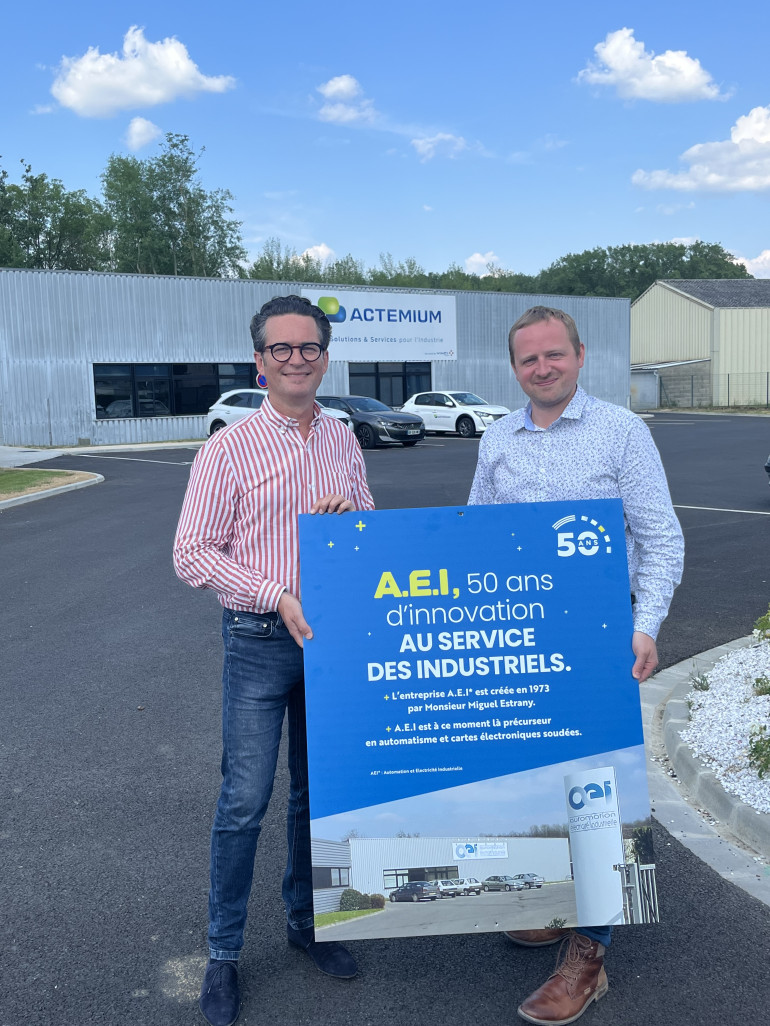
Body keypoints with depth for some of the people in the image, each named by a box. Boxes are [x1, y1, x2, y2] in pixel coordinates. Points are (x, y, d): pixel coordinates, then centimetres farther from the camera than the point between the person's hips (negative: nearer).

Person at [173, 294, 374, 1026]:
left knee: (318, 792, 16)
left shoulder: (343, 443, 7)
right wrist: (278, 596, -18)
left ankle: (306, 921, 35)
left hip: (334, 635, 4)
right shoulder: (229, 450, -8)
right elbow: (193, 554, -9)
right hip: (260, 639, -4)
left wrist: (347, 519, -7)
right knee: (245, 800, 1)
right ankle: (222, 954, 20)